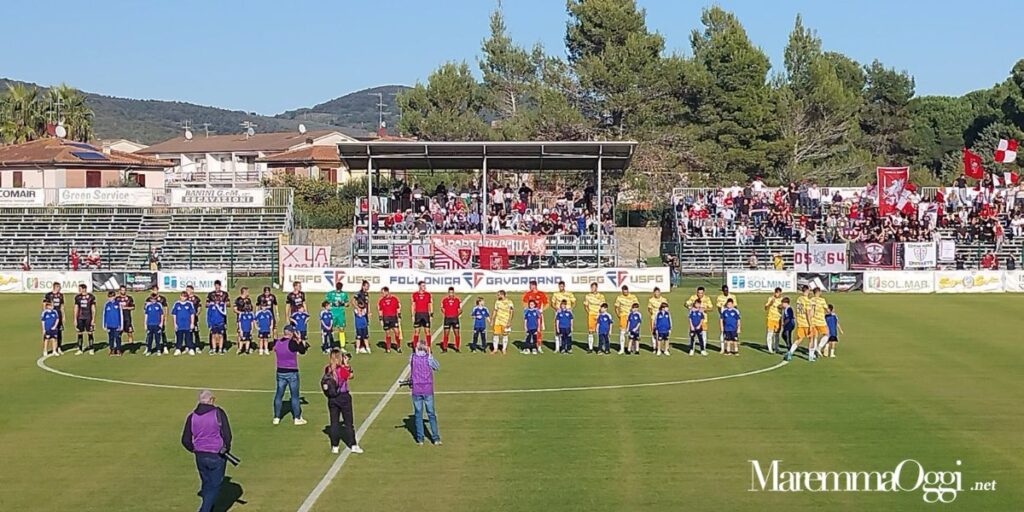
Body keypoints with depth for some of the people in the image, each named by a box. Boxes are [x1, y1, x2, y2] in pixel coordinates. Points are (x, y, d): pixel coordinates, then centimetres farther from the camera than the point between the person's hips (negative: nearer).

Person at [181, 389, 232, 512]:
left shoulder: (192, 416, 1)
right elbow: (227, 435, -13)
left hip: (200, 456, 4)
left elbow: (185, 440, 2)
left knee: (206, 484, 21)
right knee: (214, 486, 4)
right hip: (217, 456, -4)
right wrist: (226, 448, 5)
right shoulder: (218, 413, -10)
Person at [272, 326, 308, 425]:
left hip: (280, 372, 4)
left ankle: (276, 418, 15)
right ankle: (297, 418, 12)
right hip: (292, 372, -4)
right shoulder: (292, 343, -17)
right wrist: (299, 340, 0)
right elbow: (302, 351, -9)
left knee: (279, 395, 12)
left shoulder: (277, 342, -2)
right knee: (294, 396, 6)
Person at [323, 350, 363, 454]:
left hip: (332, 399, 4)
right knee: (349, 422, 6)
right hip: (344, 397, -4)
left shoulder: (328, 370, -4)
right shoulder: (343, 370, -15)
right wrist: (347, 364, 4)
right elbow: (351, 375, 1)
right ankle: (353, 445, 12)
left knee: (334, 422, 10)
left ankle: (335, 446, 14)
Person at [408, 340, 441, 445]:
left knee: (418, 414, 8)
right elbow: (437, 367, 7)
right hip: (428, 389, 0)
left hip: (416, 390, 0)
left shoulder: (412, 357, -3)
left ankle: (420, 439, 9)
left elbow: (411, 372, 6)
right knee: (431, 414, 7)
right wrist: (430, 355, 3)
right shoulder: (429, 358, -6)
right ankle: (436, 438, 7)